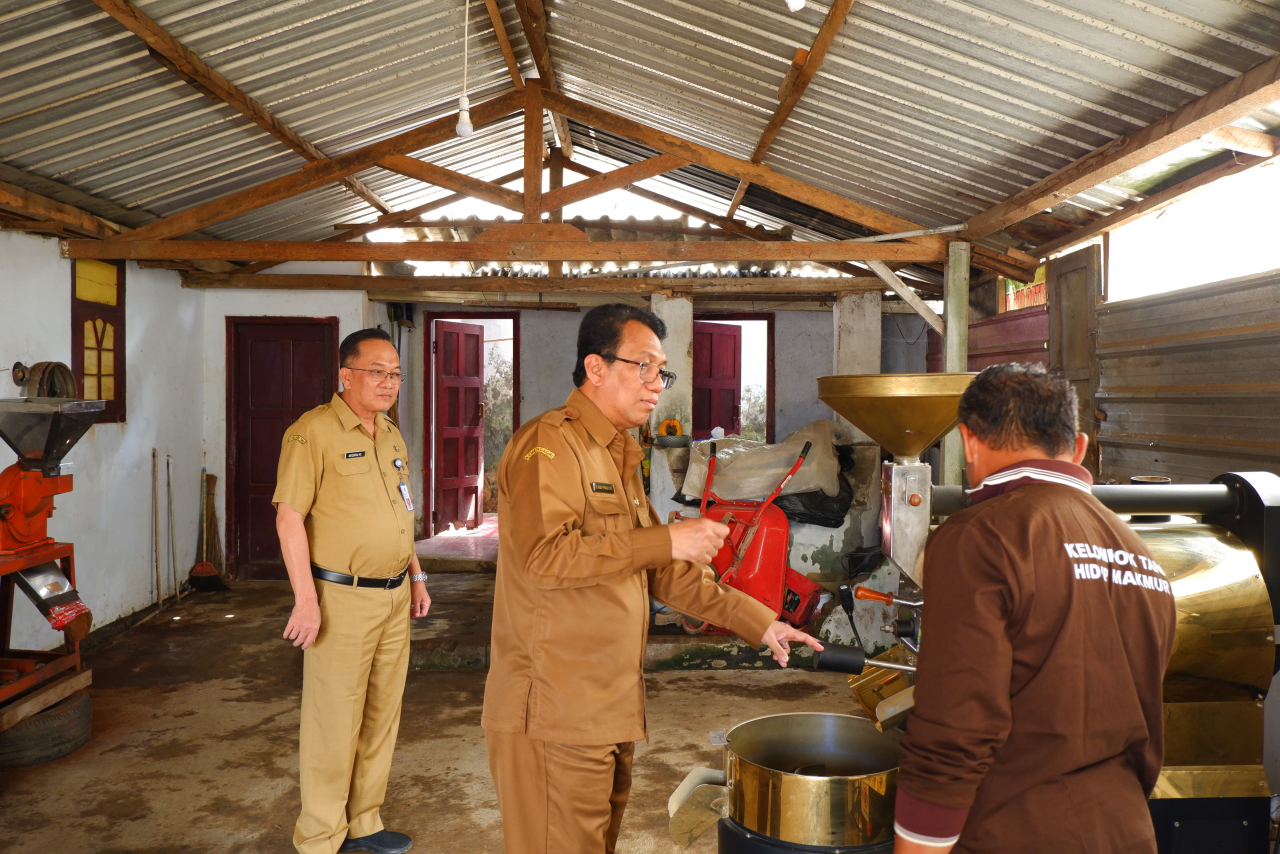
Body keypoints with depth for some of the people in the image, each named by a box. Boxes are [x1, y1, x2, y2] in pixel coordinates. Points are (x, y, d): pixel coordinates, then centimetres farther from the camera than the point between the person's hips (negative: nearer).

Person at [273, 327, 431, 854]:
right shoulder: (314, 431, -11)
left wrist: (416, 577, 19)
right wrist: (306, 600, -20)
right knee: (334, 721, 1)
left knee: (382, 716, 14)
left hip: (395, 598, 8)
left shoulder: (393, 437, 13)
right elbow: (289, 517, -16)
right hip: (342, 599, -7)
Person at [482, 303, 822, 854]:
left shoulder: (617, 457, 18)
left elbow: (661, 571, 21)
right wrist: (667, 540, -23)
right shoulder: (550, 443, -12)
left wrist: (757, 621, 14)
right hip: (554, 716, -9)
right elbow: (544, 555, -26)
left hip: (609, 713, 9)